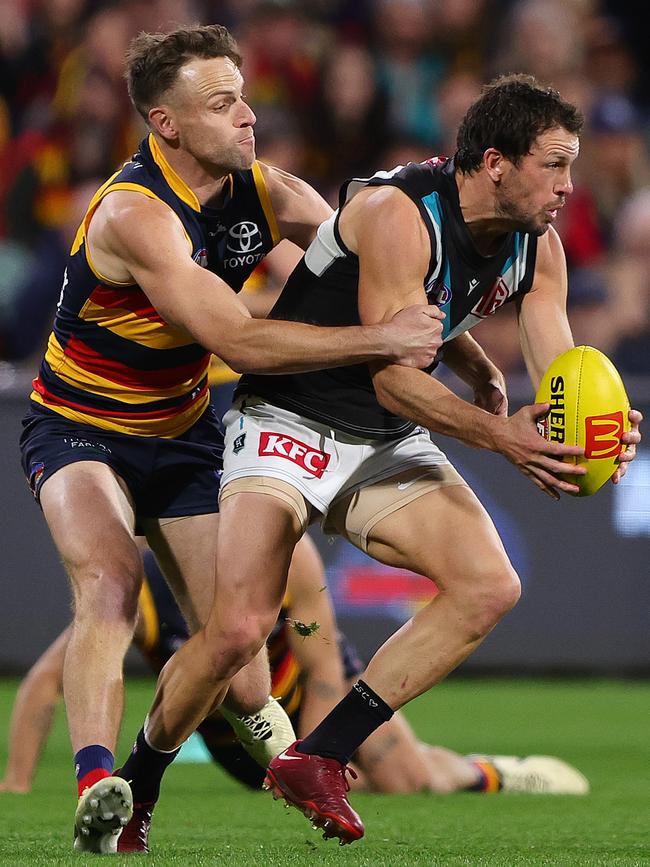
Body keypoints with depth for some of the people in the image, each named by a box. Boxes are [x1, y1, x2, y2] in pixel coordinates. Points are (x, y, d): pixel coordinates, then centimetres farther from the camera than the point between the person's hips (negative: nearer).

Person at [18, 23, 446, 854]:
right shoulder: (134, 213, -30)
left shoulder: (265, 193, -8)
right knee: (109, 582, -31)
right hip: (79, 431, -6)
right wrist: (382, 339, -39)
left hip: (181, 431, 6)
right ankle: (96, 786, -42)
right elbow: (239, 342, -36)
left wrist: (439, 338, -13)